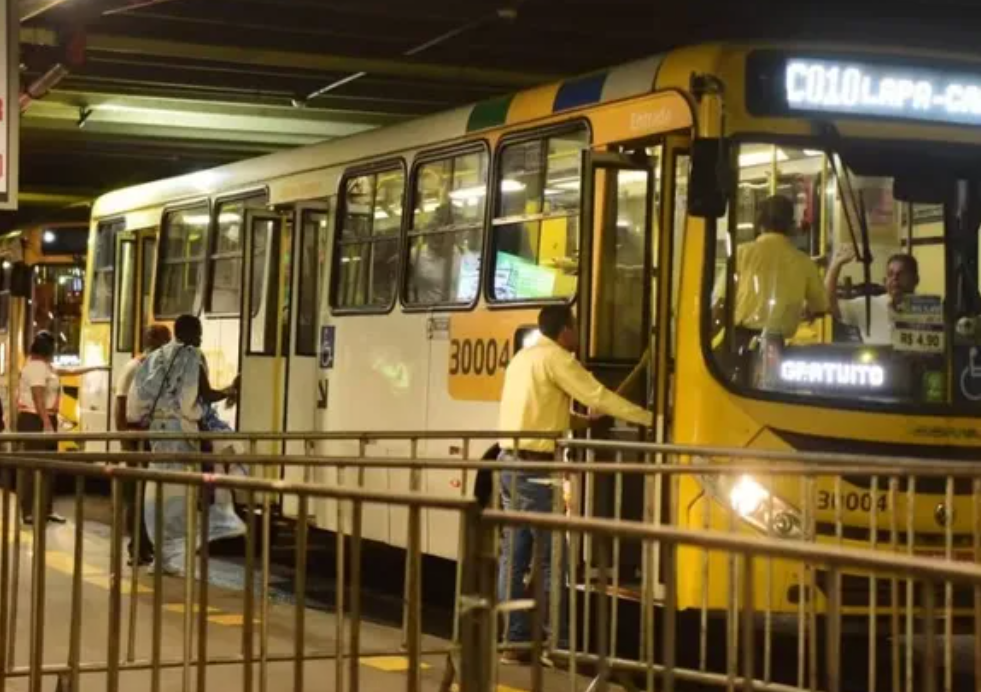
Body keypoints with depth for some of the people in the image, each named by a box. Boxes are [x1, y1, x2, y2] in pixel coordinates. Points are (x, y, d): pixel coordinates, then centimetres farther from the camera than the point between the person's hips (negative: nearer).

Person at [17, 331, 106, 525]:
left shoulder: (45, 366, 17)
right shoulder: (37, 366, -15)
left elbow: (69, 371, 30)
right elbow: (38, 399, -22)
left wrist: (96, 368, 34)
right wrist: (47, 424, -26)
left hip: (45, 420, 11)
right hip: (35, 421, -11)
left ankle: (46, 509, 17)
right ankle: (29, 512, -8)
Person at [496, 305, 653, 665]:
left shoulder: (524, 357, 18)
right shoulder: (555, 358, -9)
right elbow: (598, 396, -12)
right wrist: (649, 418, -6)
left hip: (511, 462, 9)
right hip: (536, 467, -9)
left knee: (514, 554, 9)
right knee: (549, 556, -4)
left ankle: (512, 639, 10)